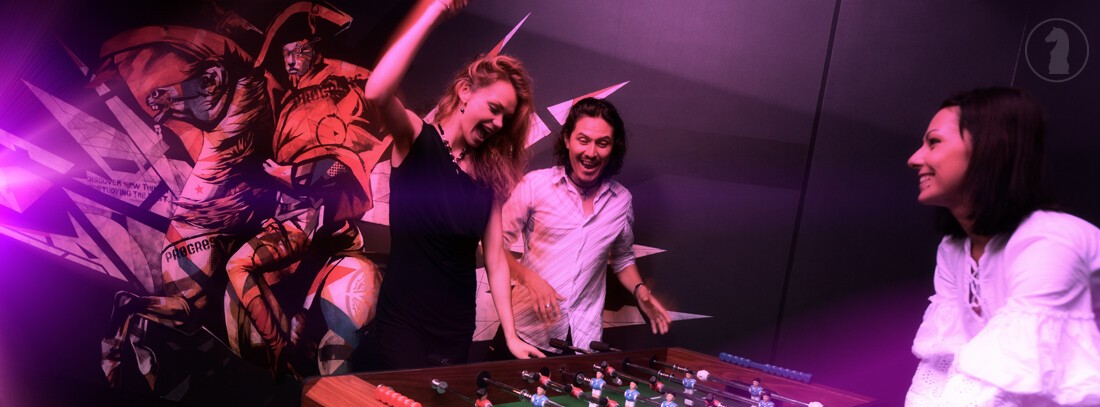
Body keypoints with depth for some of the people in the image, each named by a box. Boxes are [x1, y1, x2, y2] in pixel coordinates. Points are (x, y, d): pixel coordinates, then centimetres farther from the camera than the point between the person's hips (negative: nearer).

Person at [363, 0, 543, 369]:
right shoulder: (415, 139, -8)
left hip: (458, 326, 5)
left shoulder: (490, 176, 3)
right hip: (404, 321, -5)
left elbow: (495, 259, 1)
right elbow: (376, 93, -30)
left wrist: (511, 336, -5)